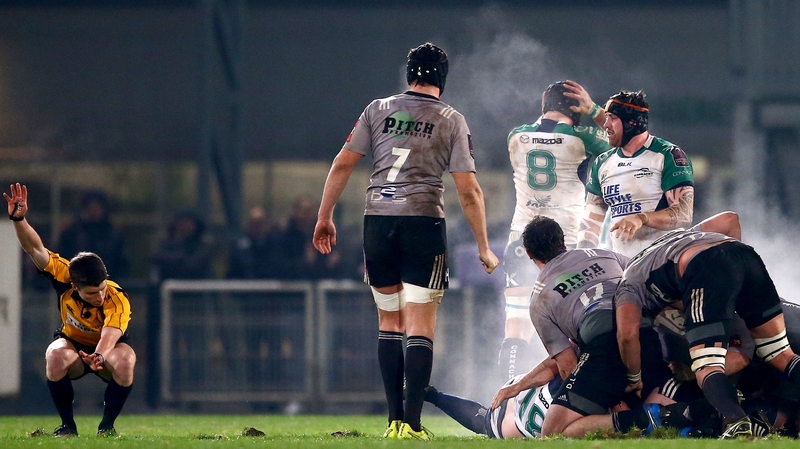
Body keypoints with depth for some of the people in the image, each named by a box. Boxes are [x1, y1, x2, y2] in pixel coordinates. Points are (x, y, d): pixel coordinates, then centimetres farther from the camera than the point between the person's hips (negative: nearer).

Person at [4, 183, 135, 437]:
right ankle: (67, 425, -16)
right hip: (72, 342, 2)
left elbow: (110, 334, -52)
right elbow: (36, 249, -28)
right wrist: (18, 219, -46)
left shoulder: (118, 300, -35)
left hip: (107, 348, -2)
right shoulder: (64, 277, -27)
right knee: (56, 357, -34)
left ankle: (107, 425, -15)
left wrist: (99, 355, -74)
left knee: (125, 361, -37)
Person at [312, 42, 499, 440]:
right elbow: (468, 191, -1)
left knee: (389, 324, 14)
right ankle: (411, 423, -10)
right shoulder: (451, 121, 3)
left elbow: (342, 164, 7)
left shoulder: (378, 110, 9)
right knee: (420, 328, -2)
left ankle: (395, 421, 13)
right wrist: (483, 247, 6)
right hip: (423, 224, -3)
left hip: (377, 222, 3)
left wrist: (324, 218, 16)